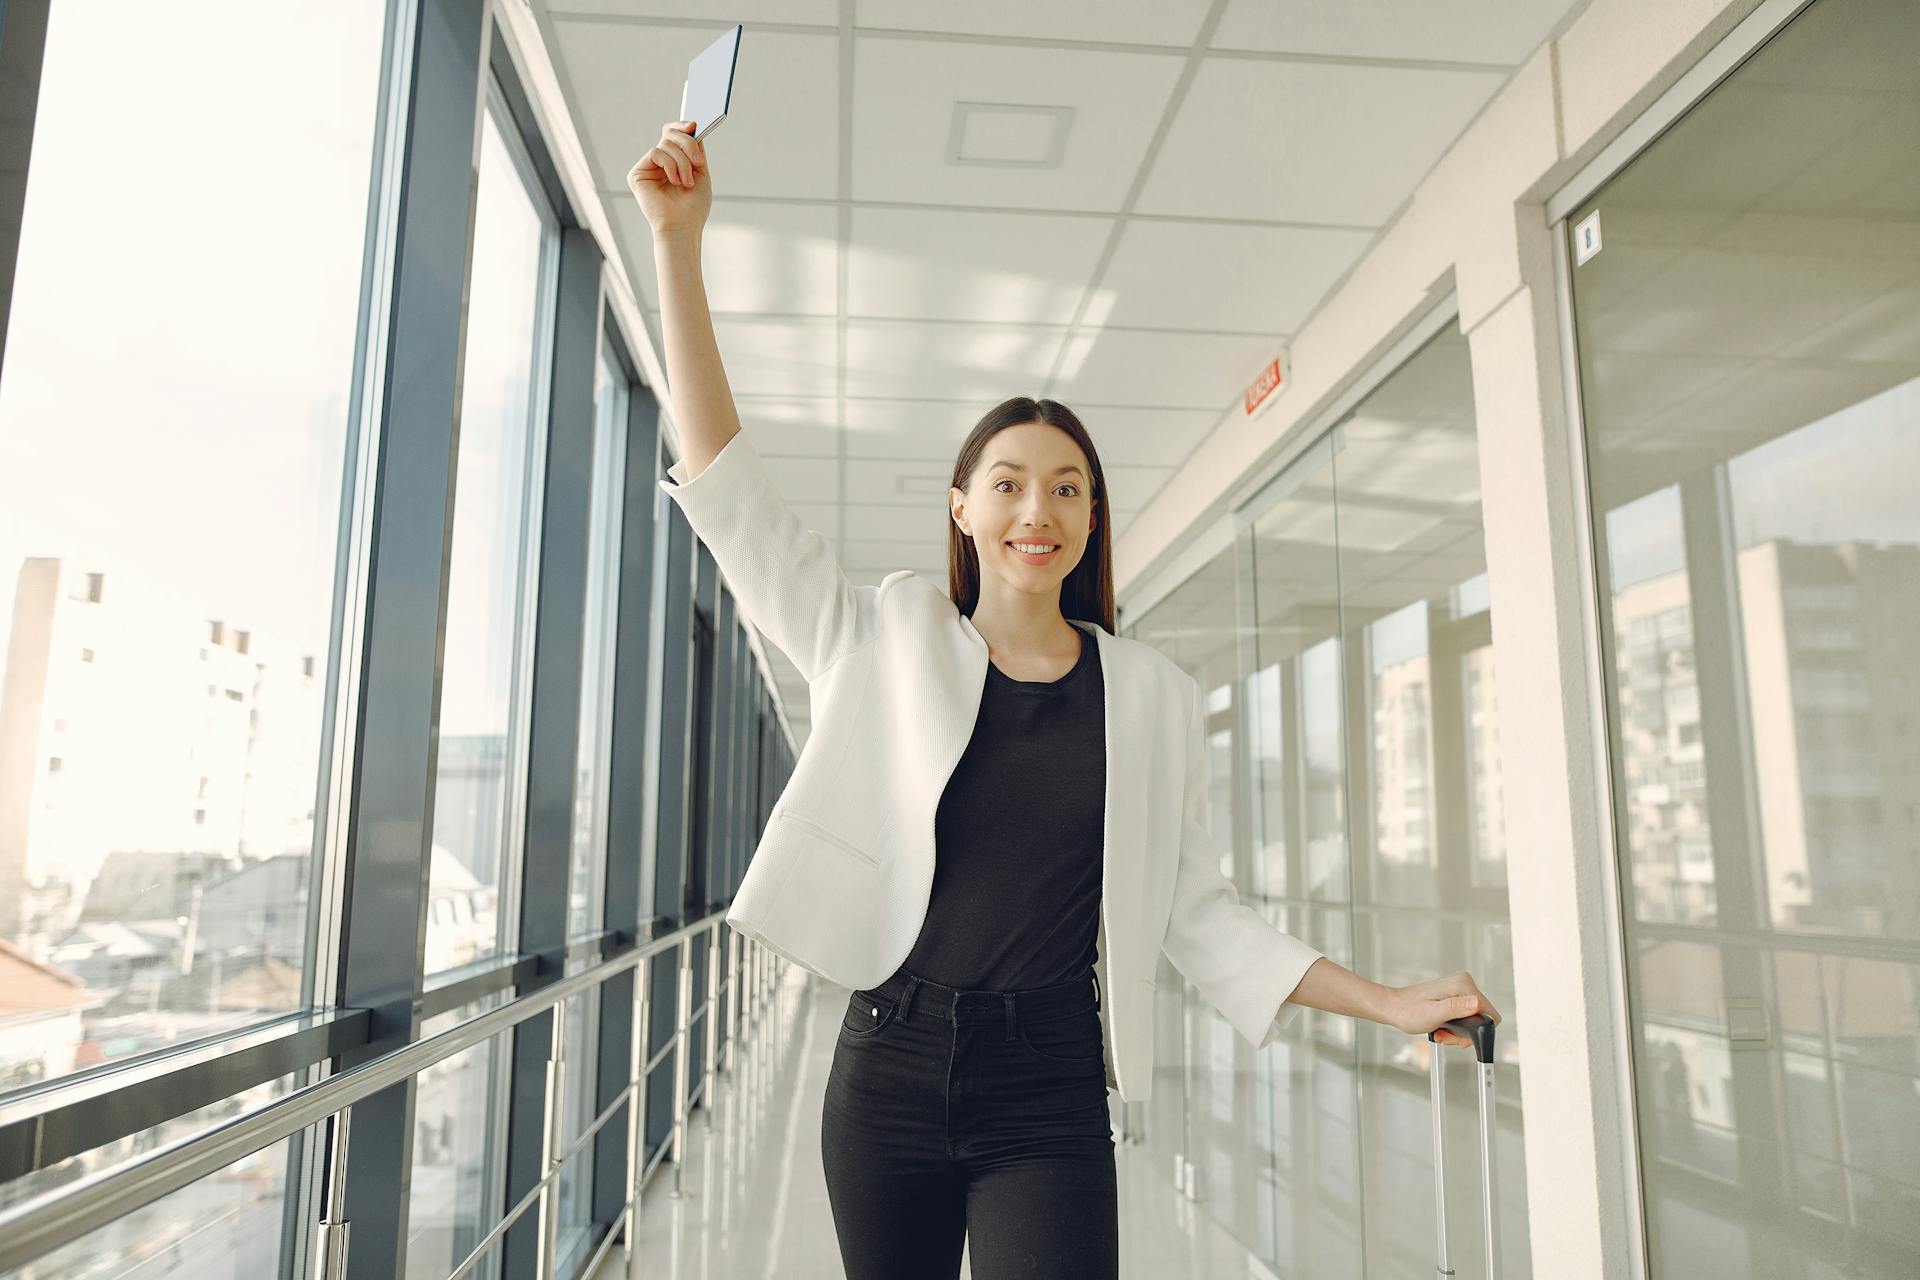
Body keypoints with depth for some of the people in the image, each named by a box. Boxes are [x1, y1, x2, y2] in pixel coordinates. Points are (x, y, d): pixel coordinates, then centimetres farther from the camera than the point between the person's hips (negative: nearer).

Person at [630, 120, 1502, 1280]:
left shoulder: (1151, 697, 2)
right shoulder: (887, 646, 0)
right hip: (888, 1076, 1)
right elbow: (729, 486, -4)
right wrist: (679, 242, -8)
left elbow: (1200, 911, 6)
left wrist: (1387, 1002, -2)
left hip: (1049, 1107, 0)